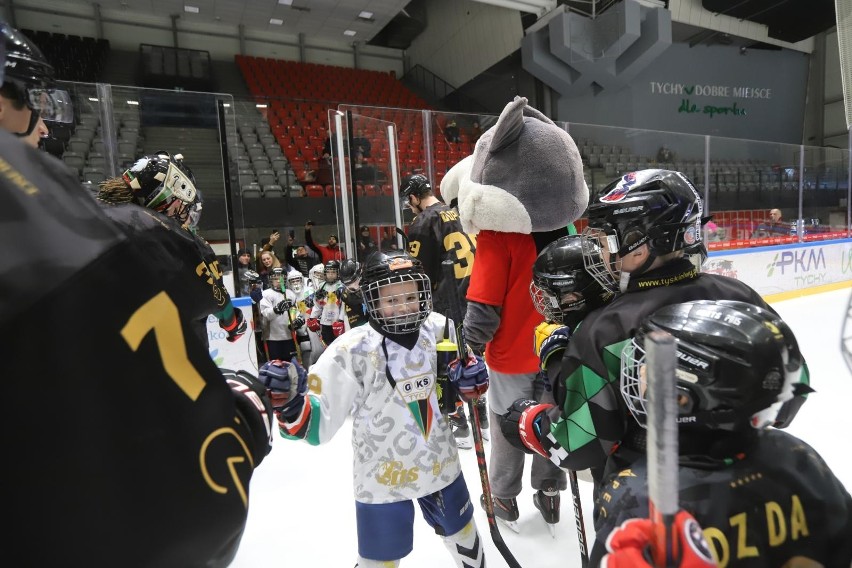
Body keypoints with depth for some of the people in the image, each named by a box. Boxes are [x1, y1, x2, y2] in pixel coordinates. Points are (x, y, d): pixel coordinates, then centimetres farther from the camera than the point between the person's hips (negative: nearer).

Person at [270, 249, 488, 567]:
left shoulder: (439, 331, -9)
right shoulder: (353, 350, -23)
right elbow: (320, 422, -20)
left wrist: (472, 377, -14)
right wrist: (290, 402, -38)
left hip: (440, 465, 5)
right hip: (382, 479, -4)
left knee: (462, 535, 28)